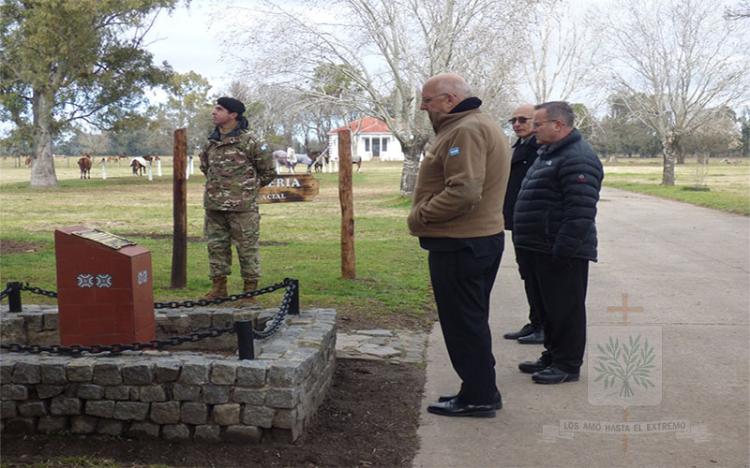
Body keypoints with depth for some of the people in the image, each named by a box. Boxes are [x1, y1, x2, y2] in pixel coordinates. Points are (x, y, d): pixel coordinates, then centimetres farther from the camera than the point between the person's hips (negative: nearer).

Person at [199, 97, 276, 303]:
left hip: (242, 206, -6)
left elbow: (268, 171, 0)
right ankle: (219, 286, 23)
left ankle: (250, 290, 9)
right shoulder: (211, 142, 9)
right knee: (216, 246, 11)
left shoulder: (249, 141, -8)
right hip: (214, 205, 6)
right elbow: (204, 166, 29)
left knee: (247, 248, 0)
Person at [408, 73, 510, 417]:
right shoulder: (481, 126, 17)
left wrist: (420, 217, -17)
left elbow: (464, 192, -28)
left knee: (462, 322, 0)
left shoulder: (466, 130, -18)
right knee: (472, 320, 18)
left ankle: (478, 396, 10)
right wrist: (425, 216, 13)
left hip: (459, 245, -11)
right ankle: (481, 390, 29)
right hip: (481, 237, 11)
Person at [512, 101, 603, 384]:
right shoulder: (549, 154, 18)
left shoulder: (577, 159, -17)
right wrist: (524, 244, 23)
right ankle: (552, 357, 29)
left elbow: (581, 211, -24)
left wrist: (563, 249, -26)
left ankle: (567, 365, 9)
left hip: (561, 254, -11)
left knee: (565, 310, -1)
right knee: (545, 308, 17)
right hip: (540, 251, 11)